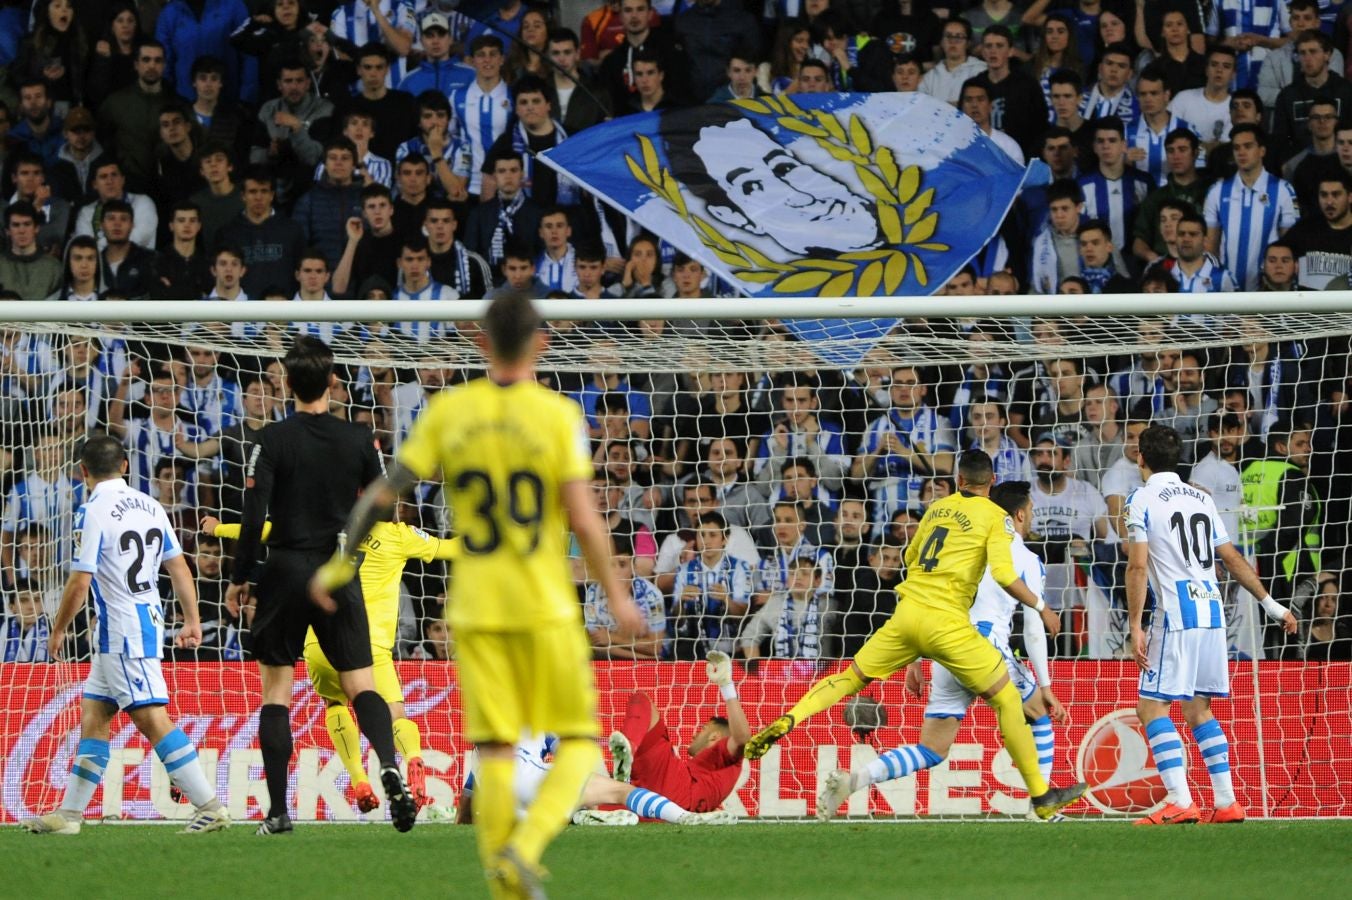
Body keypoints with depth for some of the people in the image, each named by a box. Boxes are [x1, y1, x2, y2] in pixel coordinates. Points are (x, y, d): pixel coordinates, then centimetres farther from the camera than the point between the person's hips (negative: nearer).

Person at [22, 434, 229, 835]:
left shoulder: (94, 512, -14)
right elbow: (179, 566, 12)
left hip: (120, 630, -9)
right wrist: (192, 621, 19)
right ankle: (69, 814, 17)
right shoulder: (150, 506, 9)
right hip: (149, 618, 9)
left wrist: (59, 630, -1)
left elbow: (80, 582, -15)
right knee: (93, 716, 14)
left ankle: (210, 807, -14)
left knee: (152, 719, -10)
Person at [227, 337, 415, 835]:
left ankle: (278, 810, 1)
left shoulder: (272, 440, -7)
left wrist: (239, 579, -1)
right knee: (361, 684, 4)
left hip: (286, 570, -2)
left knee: (276, 690, 5)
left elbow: (254, 517, -11)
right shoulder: (359, 439, 0)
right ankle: (390, 770, -23)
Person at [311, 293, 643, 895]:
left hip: (475, 608, 3)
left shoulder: (447, 412, 2)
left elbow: (383, 494, 1)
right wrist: (616, 594, 1)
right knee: (578, 742, 8)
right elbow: (583, 519, -11)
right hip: (546, 608, -3)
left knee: (494, 748, 7)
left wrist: (341, 563, 14)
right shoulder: (558, 416, -6)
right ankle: (525, 847, -15)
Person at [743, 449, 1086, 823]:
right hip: (947, 624, -4)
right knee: (1007, 700, 6)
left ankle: (786, 721, -3)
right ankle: (1042, 797, 7)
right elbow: (1004, 574, -13)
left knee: (851, 678, 18)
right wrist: (1041, 607, -1)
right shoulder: (996, 517, -1)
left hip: (907, 612, 4)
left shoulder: (937, 508, 16)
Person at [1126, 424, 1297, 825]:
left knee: (1152, 707, -5)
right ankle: (1226, 802, 9)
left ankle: (1180, 801, -18)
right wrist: (1271, 604, 25)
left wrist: (1136, 627, -10)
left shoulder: (1142, 500, -2)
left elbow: (1138, 566, -10)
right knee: (1199, 709, 15)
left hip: (1176, 615, -7)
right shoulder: (1201, 498, 16)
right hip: (1212, 611, 7)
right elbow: (1233, 559, 19)